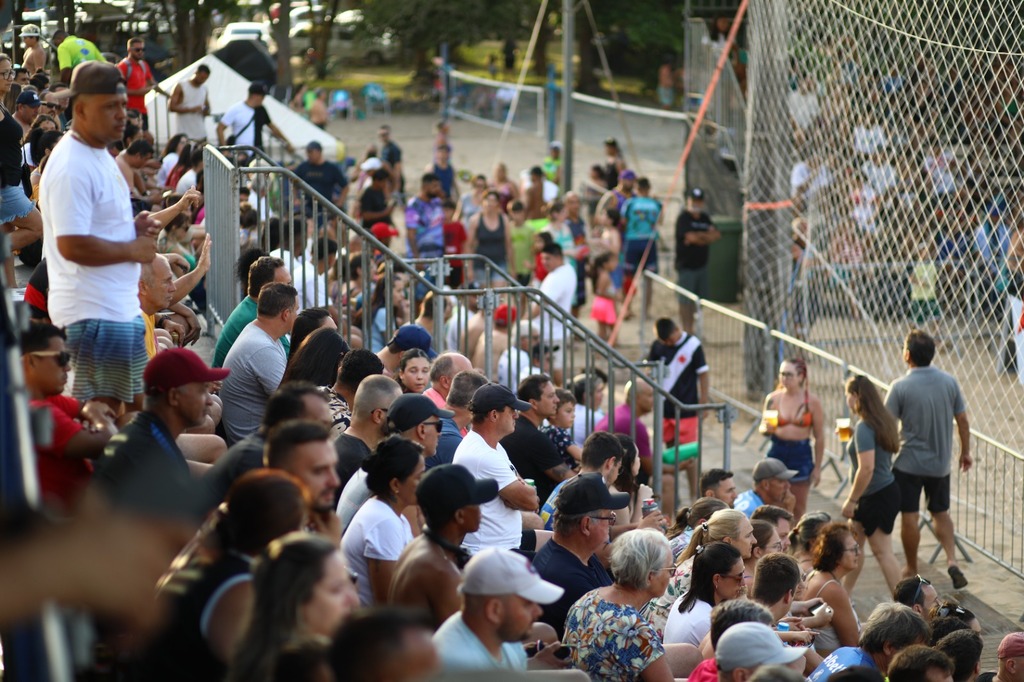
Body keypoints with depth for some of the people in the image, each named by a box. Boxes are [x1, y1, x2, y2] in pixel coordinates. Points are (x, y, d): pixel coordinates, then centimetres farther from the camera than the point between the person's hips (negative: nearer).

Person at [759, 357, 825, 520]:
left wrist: (817, 468, -1)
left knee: (798, 509, 8)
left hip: (801, 455, -1)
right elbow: (763, 428, 11)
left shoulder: (811, 401, -5)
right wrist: (767, 428, -14)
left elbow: (819, 437, 0)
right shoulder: (773, 398, 0)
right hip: (777, 453, 1)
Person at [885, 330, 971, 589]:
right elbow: (962, 420, 3)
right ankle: (952, 560, 4)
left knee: (909, 518, 8)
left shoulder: (900, 387, -16)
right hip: (941, 462, 4)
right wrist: (965, 452, 16)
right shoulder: (949, 382, -4)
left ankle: (911, 569, 18)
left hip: (909, 463, -4)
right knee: (940, 513, 19)